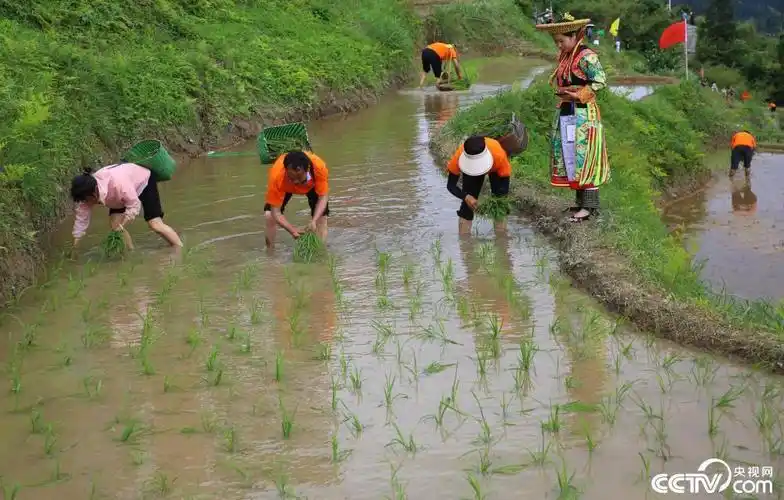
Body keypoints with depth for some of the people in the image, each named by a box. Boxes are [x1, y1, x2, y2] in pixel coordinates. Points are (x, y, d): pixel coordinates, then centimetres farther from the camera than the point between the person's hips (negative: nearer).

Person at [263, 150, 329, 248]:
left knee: (321, 216, -13)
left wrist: (314, 221, -43)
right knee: (269, 215, -16)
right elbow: (276, 212, -36)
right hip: (285, 186, -1)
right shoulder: (277, 176, -44)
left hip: (312, 184, 1)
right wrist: (293, 230, -48)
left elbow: (323, 197, -29)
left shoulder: (319, 167, -43)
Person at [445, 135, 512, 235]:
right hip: (470, 168, 1)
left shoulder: (499, 155, -46)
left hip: (496, 167, -1)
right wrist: (466, 197, -52)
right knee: (468, 202, -9)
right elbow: (451, 185, -33)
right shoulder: (459, 156, -42)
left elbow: (504, 187, -37)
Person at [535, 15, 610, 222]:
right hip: (565, 112, 9)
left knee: (584, 158, -6)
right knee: (570, 158, 10)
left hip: (583, 114, -9)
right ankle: (580, 202, 18)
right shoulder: (564, 57, 13)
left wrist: (579, 95, -20)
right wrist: (562, 93, 0)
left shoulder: (587, 57, -13)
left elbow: (600, 81, -18)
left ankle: (589, 206, -1)